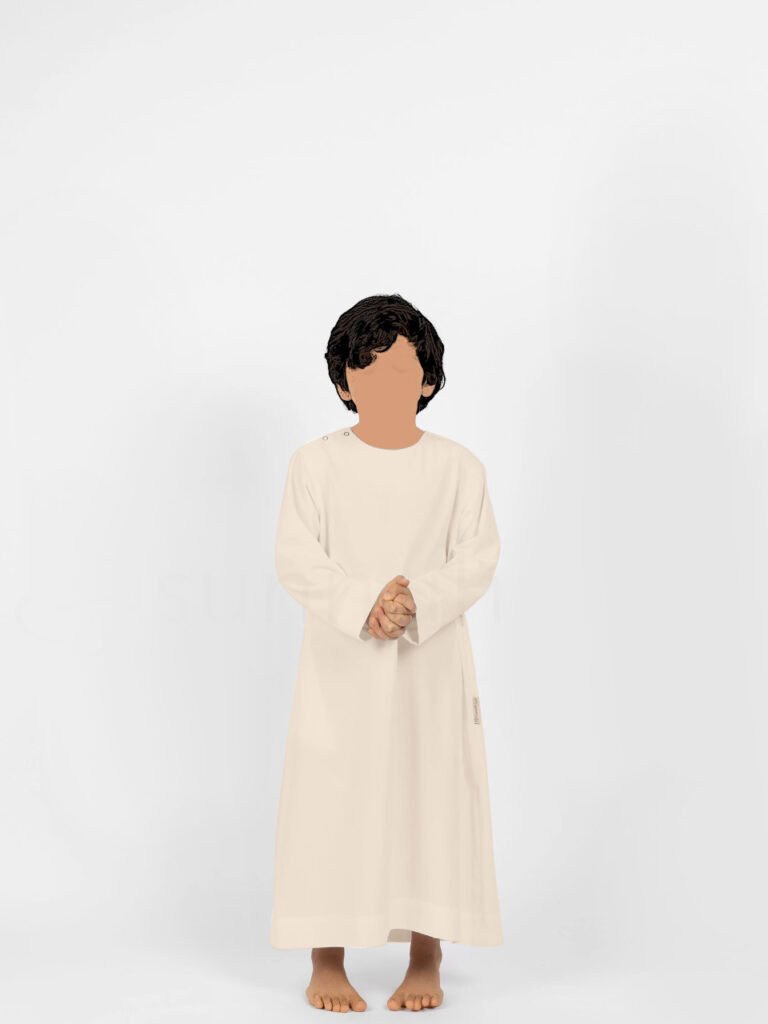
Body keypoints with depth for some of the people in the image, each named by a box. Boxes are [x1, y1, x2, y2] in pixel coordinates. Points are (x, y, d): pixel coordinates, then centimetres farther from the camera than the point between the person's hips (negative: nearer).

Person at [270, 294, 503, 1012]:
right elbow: (296, 561, -6)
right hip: (340, 661, 0)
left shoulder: (457, 466, 3)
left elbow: (477, 557, -4)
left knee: (433, 793, 3)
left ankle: (425, 959, 17)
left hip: (432, 657, 1)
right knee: (332, 796, 1)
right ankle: (326, 962, 15)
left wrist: (416, 603, -21)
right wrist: (363, 604, -21)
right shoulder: (316, 463, 1)